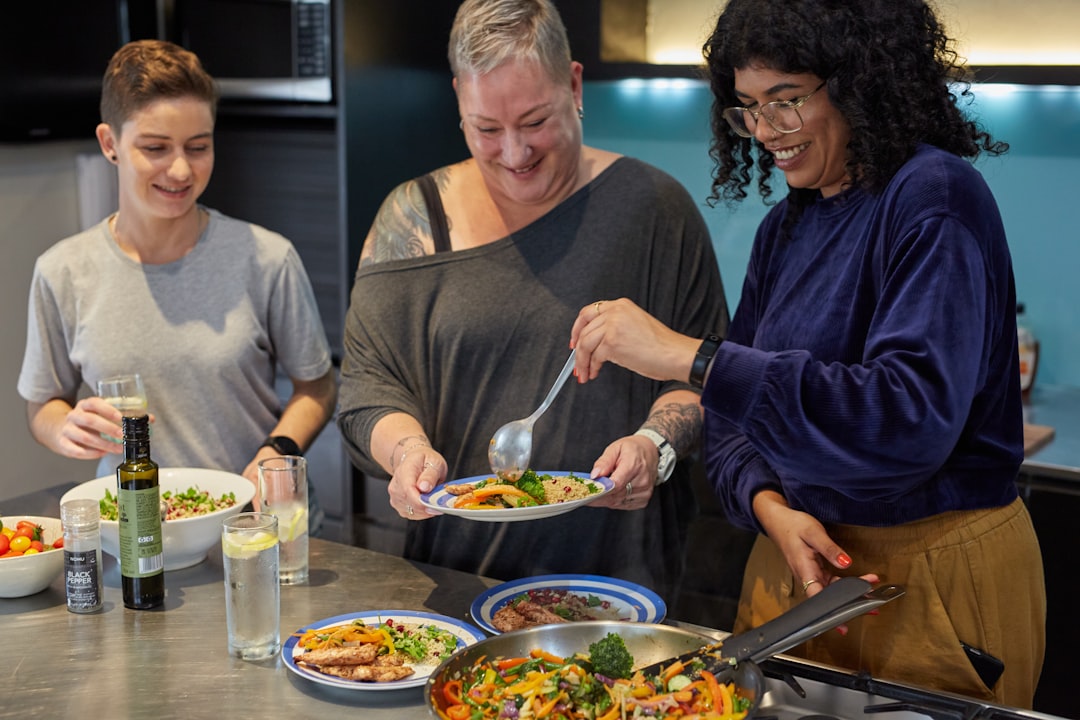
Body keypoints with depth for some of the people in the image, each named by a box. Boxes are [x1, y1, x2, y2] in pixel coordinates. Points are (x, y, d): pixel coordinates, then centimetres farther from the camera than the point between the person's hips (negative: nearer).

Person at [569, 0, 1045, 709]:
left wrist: (692, 357, -34)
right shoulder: (785, 228, 5)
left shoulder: (935, 198, -18)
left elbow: (912, 416, -32)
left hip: (934, 580, -7)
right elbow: (732, 418, 6)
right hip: (800, 552, 7)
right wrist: (770, 506, -16)